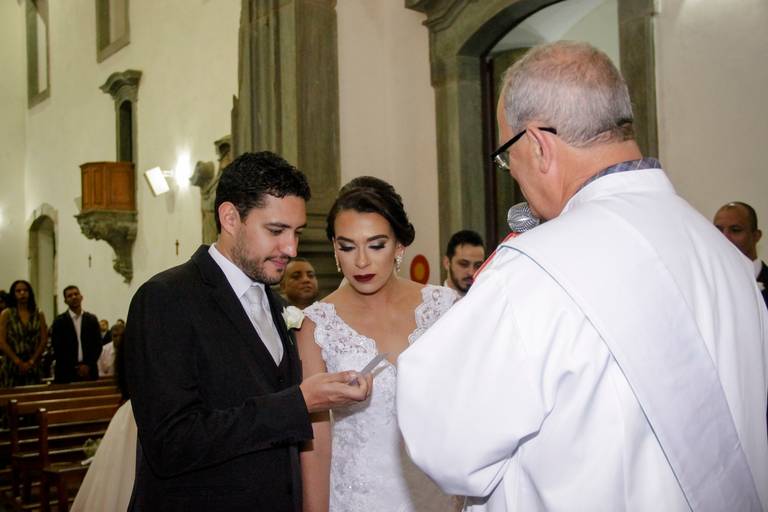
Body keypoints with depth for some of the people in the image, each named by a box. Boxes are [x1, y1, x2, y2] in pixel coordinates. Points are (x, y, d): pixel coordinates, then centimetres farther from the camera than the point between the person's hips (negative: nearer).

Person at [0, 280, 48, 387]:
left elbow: (44, 340, 4)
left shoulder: (39, 315, 8)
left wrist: (31, 362, -6)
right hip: (12, 365, -2)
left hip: (33, 366, 2)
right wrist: (18, 362, -9)